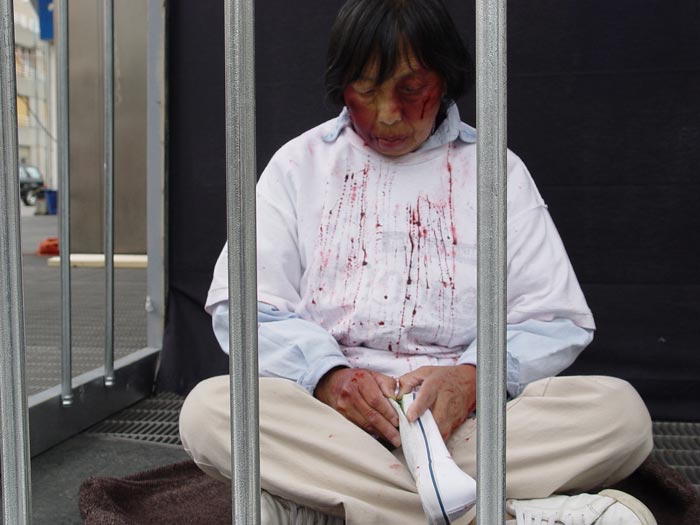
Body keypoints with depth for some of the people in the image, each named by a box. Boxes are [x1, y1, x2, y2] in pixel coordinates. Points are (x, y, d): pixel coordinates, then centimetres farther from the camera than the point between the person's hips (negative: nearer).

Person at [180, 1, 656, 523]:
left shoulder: (496, 170, 11)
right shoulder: (300, 163, 12)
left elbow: (555, 320, 5)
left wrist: (471, 379, -16)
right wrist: (326, 376, -16)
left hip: (465, 422, 0)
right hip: (325, 418, 1)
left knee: (620, 409, -25)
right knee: (208, 407, -30)